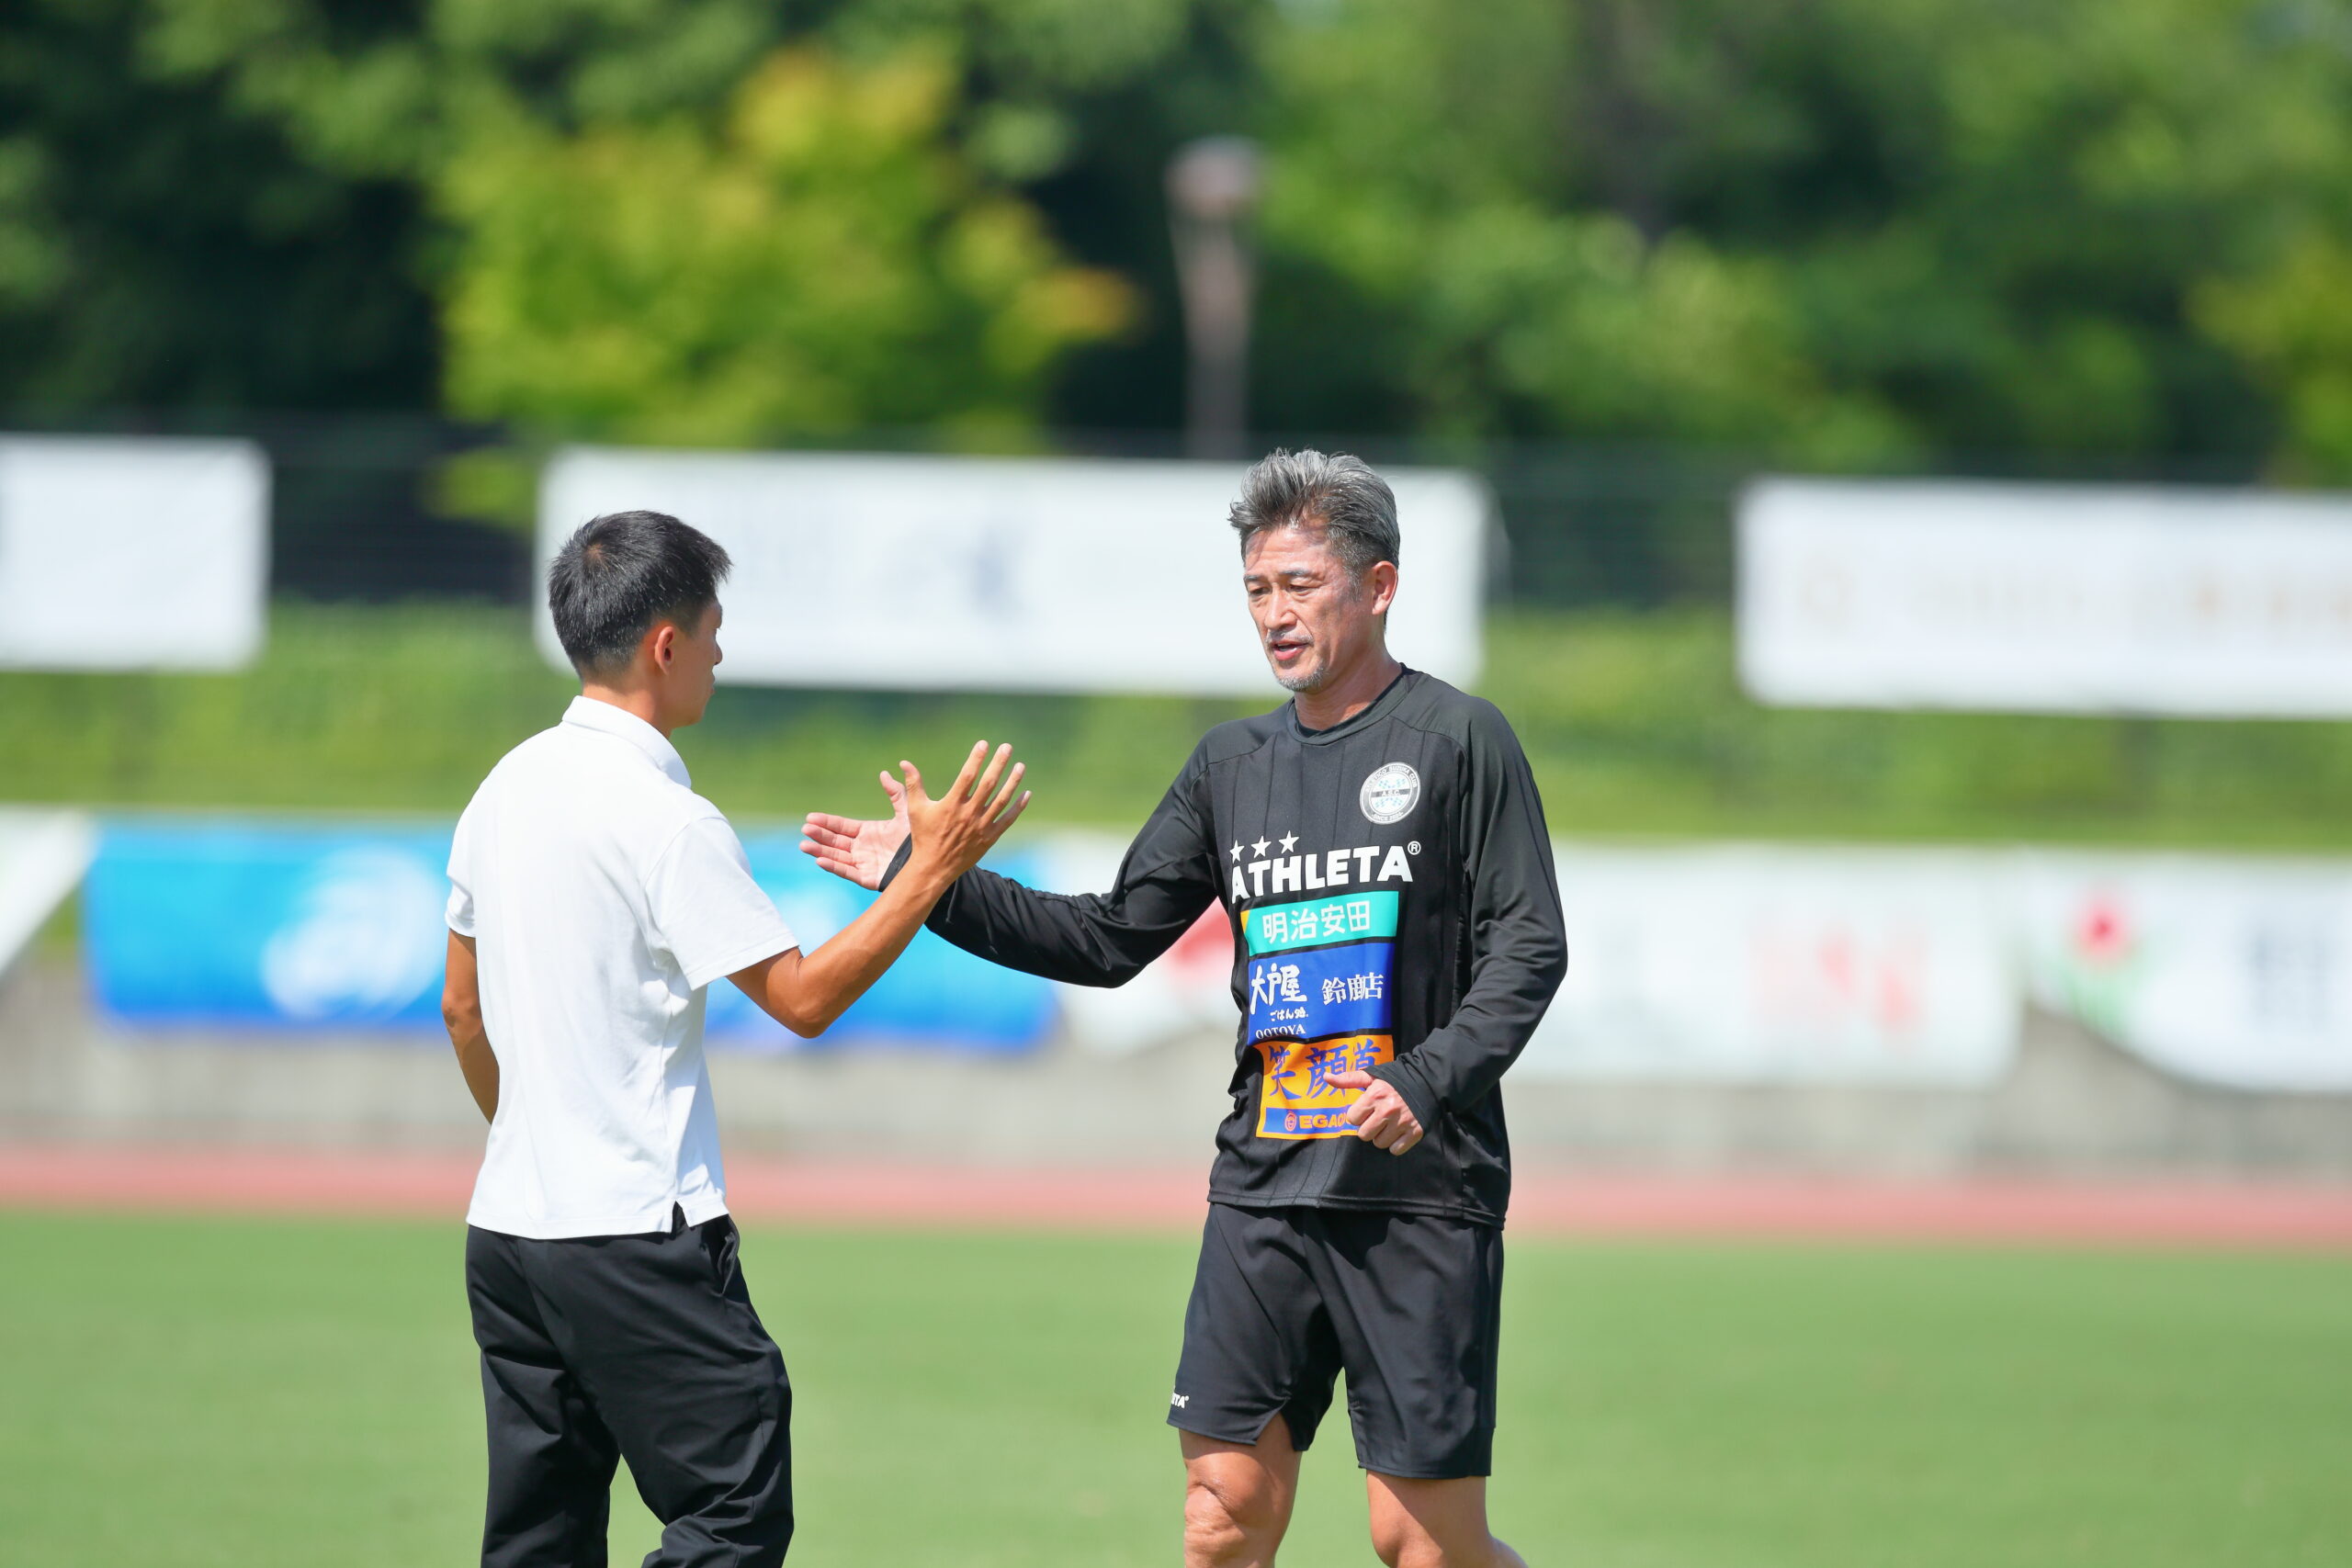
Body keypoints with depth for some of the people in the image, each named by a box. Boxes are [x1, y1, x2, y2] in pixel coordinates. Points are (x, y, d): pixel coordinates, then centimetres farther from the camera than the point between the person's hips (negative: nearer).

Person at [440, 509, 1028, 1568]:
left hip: (509, 1228, 8)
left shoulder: (505, 790, 10)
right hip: (639, 1234, -8)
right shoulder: (667, 821, -15)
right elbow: (804, 997, -12)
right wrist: (932, 869, -7)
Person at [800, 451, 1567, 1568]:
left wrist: (1428, 1079, -21)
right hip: (1264, 1183, 5)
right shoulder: (1232, 764, 14)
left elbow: (1529, 945, -6)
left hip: (1420, 1190, -5)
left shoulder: (1459, 742, -2)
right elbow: (1113, 939, 16)